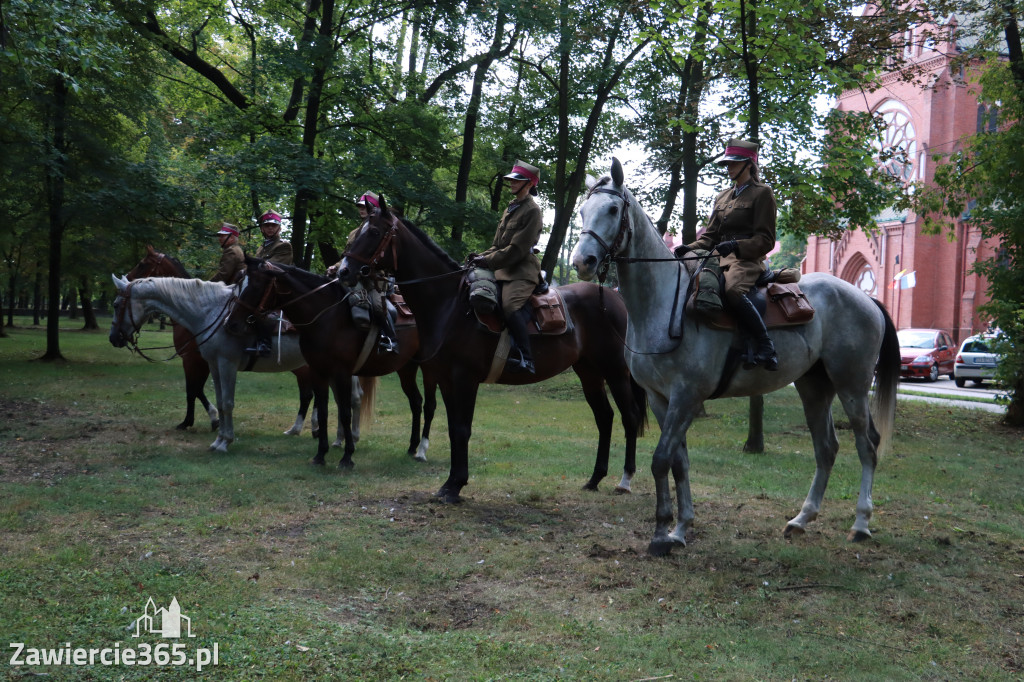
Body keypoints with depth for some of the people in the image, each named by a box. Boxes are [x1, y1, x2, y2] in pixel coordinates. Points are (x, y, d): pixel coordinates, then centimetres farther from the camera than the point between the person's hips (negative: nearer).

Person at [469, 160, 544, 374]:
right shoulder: (510, 209, 22)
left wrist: (488, 261, -17)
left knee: (510, 306, -32)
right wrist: (482, 256, 4)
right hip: (502, 268, 10)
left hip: (522, 270, -10)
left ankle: (526, 359, -34)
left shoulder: (532, 210, -6)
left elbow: (517, 249, -15)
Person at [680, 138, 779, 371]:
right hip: (720, 259, 8)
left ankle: (767, 348, -34)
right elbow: (710, 235, 21)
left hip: (748, 260, -8)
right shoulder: (722, 196, 23)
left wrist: (736, 245, -23)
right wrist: (691, 248, -1)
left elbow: (765, 240, -5)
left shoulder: (762, 193, 2)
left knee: (733, 290, -38)